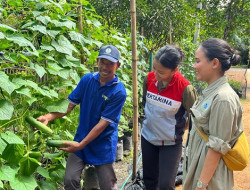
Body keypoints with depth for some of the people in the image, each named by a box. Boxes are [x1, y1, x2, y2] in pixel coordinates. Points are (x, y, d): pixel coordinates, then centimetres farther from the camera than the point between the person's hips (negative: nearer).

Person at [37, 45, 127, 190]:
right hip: (81, 137, 3)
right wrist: (48, 117, -17)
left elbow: (103, 123, -20)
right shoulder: (87, 79, -5)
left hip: (103, 145, -3)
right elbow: (70, 104, -1)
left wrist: (81, 145, -21)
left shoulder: (119, 91, -19)